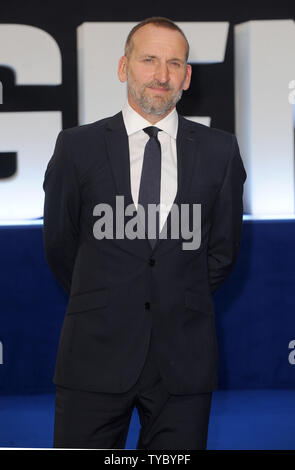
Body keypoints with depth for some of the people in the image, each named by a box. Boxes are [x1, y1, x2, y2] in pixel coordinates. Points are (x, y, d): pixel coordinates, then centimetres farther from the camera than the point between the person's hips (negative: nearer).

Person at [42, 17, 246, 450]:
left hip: (184, 358, 1)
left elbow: (223, 250, 13)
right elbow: (59, 247, 10)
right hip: (97, 354, -1)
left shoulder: (219, 150, 7)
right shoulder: (77, 146, 4)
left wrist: (180, 307, 11)